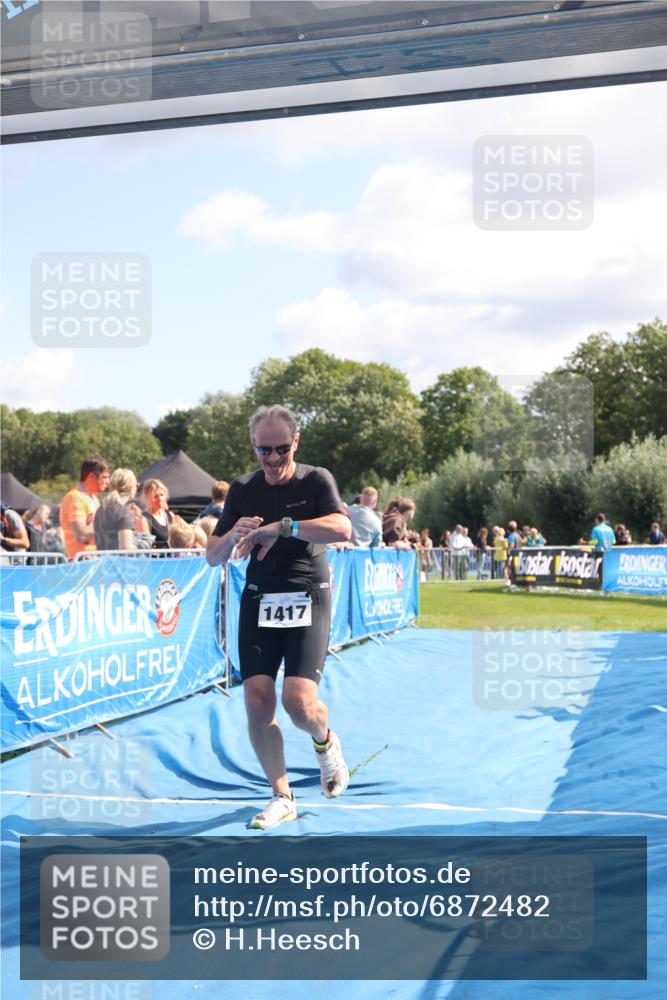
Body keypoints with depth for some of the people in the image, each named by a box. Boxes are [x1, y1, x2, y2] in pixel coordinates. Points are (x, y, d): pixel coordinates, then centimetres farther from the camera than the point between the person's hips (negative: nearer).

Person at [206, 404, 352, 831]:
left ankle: (325, 742, 20)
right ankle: (282, 797, 11)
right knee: (258, 701, -6)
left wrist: (281, 527, -29)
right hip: (258, 601, 4)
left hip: (308, 600, -3)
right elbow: (213, 556, 7)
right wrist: (233, 535, -15)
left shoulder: (316, 480, -4)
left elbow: (342, 528, -23)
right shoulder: (242, 489, 7)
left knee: (299, 700, -17)